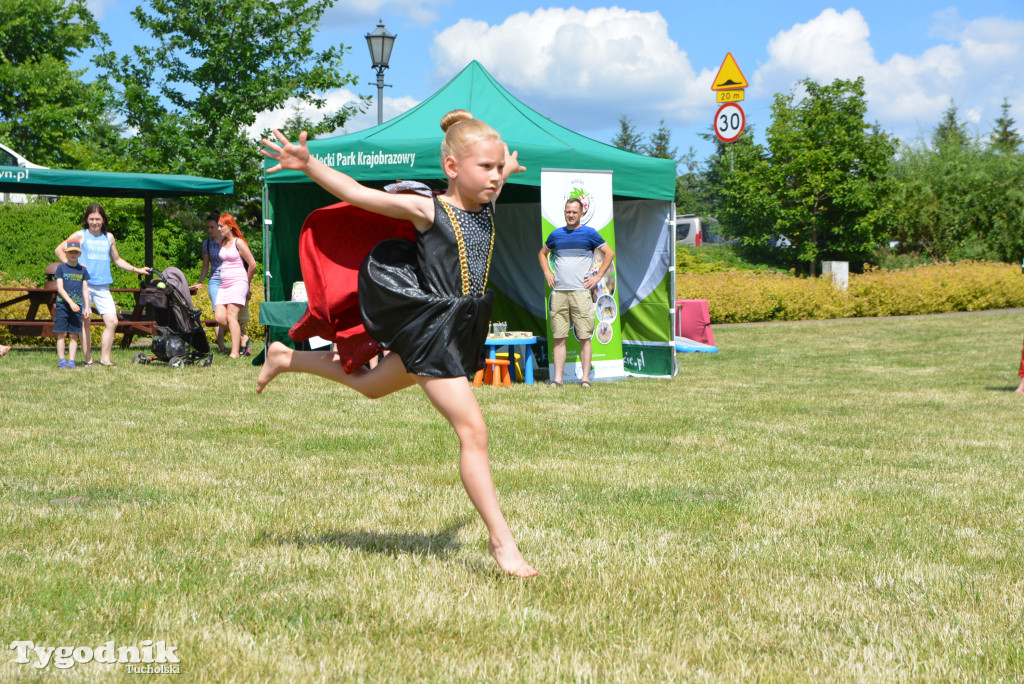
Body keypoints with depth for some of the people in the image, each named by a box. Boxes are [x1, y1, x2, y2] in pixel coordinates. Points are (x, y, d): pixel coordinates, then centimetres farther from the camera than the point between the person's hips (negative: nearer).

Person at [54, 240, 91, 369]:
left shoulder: (83, 270, 9)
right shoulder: (61, 268, 1)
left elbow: (85, 289, 11)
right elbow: (60, 288, -6)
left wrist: (87, 307, 4)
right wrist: (71, 302, -15)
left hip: (77, 306, 2)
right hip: (63, 304, -2)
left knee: (74, 335, 1)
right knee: (62, 334, -2)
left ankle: (72, 360, 4)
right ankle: (61, 360, 3)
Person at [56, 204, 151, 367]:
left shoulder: (109, 237, 17)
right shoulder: (81, 235, 5)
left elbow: (117, 260, 30)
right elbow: (59, 250, 4)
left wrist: (137, 270, 26)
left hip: (103, 286, 4)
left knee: (112, 321, -6)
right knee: (84, 321, -3)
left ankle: (105, 359, 2)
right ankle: (88, 359, 4)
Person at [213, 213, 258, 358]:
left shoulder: (239, 243, -7)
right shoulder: (223, 243, 15)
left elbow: (252, 264, -5)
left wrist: (246, 283, 6)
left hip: (237, 283, -7)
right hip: (224, 285, 7)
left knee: (231, 316, -16)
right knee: (219, 317, -5)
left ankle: (235, 352, -17)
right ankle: (242, 338, 15)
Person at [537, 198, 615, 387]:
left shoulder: (589, 233, 4)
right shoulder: (556, 234, 14)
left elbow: (609, 253, 6)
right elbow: (542, 254, 29)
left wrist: (598, 276, 0)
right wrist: (547, 273, 14)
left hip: (581, 292, -3)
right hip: (558, 292, 3)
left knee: (584, 338, -4)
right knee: (559, 337, 1)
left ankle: (586, 378, 0)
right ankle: (557, 379, 3)